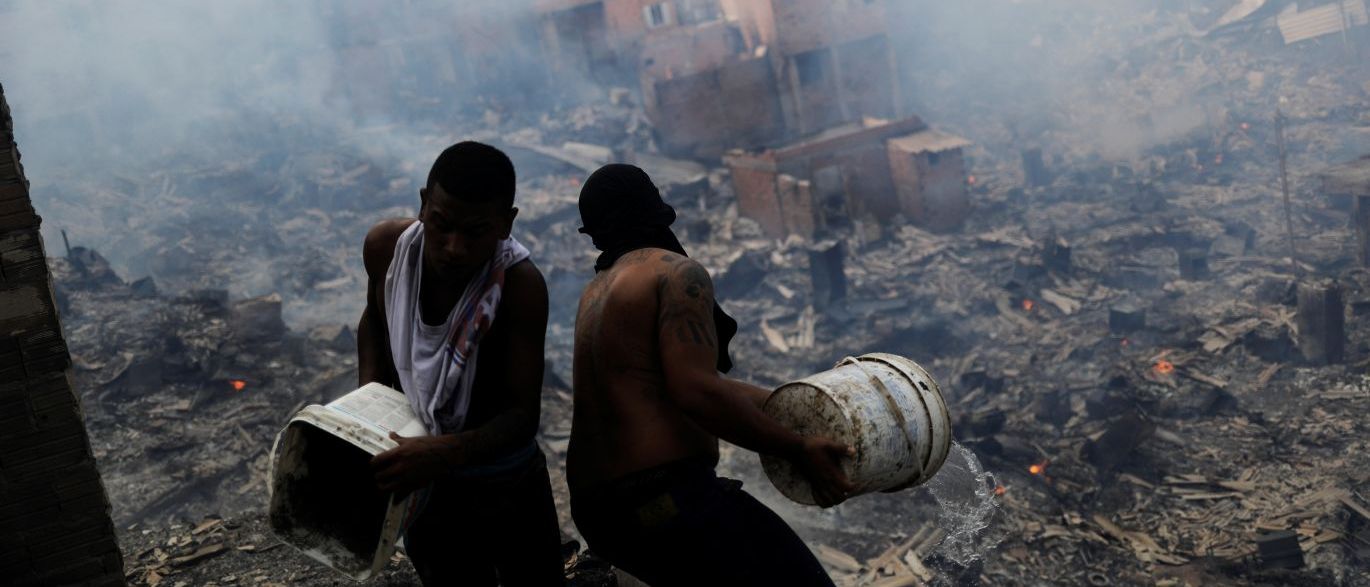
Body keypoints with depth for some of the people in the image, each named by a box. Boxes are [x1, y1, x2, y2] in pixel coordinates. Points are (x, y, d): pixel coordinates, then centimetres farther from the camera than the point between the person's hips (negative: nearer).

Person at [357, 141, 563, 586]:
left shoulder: (521, 286, -30)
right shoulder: (386, 246, -16)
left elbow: (523, 415, -27)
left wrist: (446, 452, -45)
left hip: (507, 487, -3)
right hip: (422, 485, 3)